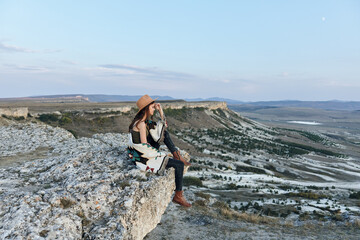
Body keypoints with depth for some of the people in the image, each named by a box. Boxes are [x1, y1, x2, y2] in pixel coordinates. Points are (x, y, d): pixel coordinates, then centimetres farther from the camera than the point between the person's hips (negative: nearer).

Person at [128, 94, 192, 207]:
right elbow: (144, 146, -24)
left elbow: (163, 126, 16)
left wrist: (160, 110, 6)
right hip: (145, 159, -10)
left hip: (149, 153, 10)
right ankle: (178, 196, 3)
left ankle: (177, 155, 9)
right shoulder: (141, 123, -23)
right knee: (179, 165, -9)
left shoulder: (146, 121, 6)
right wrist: (159, 154, -13)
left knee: (165, 133, 11)